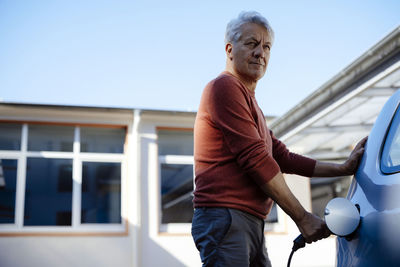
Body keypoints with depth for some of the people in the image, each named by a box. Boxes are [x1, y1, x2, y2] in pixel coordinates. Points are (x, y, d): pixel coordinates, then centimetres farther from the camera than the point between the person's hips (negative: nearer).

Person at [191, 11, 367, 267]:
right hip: (225, 217, -10)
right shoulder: (224, 87, -6)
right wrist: (302, 217, -11)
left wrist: (343, 168, 18)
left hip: (251, 225, 10)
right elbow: (255, 159, -14)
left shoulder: (249, 102, 26)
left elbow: (283, 158, 24)